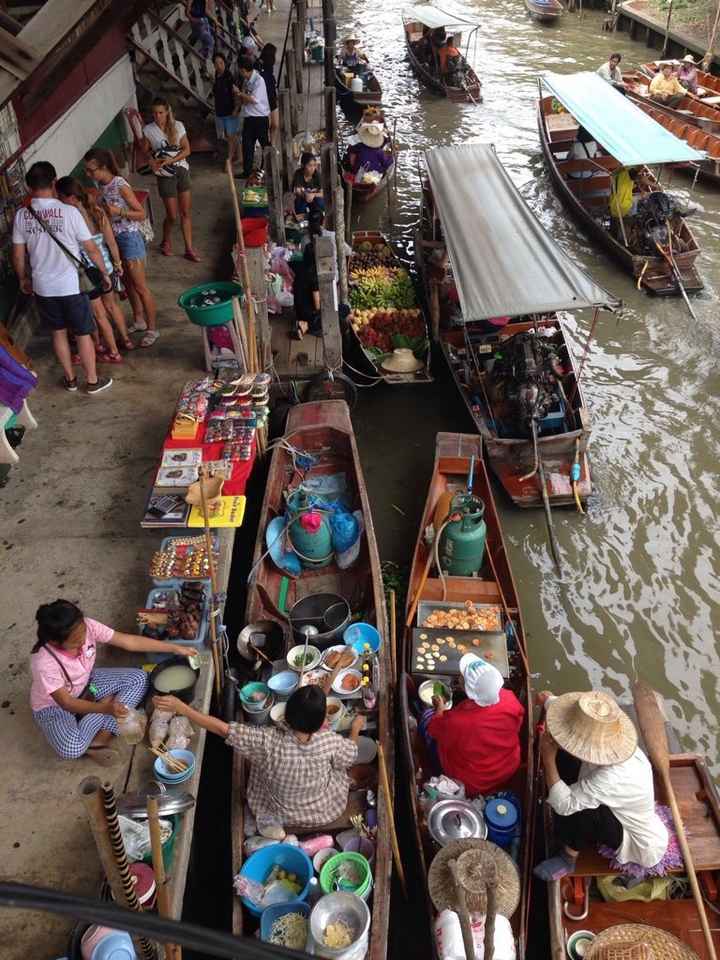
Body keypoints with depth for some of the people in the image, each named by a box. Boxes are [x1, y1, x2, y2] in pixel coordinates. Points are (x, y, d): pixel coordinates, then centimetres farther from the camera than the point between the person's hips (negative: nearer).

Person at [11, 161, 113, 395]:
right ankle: (93, 381, 20)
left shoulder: (21, 216, -4)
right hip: (71, 285, -3)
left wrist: (23, 279, 21)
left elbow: (18, 256, 4)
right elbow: (91, 249, -10)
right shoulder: (69, 212, -15)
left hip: (43, 287, 4)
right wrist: (104, 273, 4)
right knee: (83, 334, 10)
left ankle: (70, 379, 30)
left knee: (59, 332, 19)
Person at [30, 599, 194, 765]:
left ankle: (100, 738, -11)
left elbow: (129, 641, -20)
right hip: (53, 705, -6)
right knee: (71, 749, -32)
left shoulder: (86, 626, -26)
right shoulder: (44, 663, -37)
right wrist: (105, 708, -46)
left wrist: (175, 648, -20)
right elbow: (66, 703, -30)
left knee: (139, 678, -9)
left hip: (85, 684, 6)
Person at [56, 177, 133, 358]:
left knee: (99, 314, 12)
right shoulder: (97, 211, -8)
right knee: (112, 305, 27)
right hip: (107, 268, 6)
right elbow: (111, 241, 0)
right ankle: (127, 340, 41)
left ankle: (114, 353, 23)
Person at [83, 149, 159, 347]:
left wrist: (119, 212, -28)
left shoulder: (121, 186, -20)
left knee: (140, 286, 0)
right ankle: (139, 320, 34)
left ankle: (152, 329, 10)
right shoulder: (100, 185, 2)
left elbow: (141, 214, -18)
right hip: (114, 239, 8)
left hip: (129, 238, -8)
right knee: (128, 283, 19)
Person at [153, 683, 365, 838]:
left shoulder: (270, 741, -34)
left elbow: (222, 729, -31)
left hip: (280, 810, 0)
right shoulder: (332, 742, -32)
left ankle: (271, 819, 19)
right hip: (324, 813, 0)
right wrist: (355, 729, 12)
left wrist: (180, 707, -28)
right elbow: (351, 755, -8)